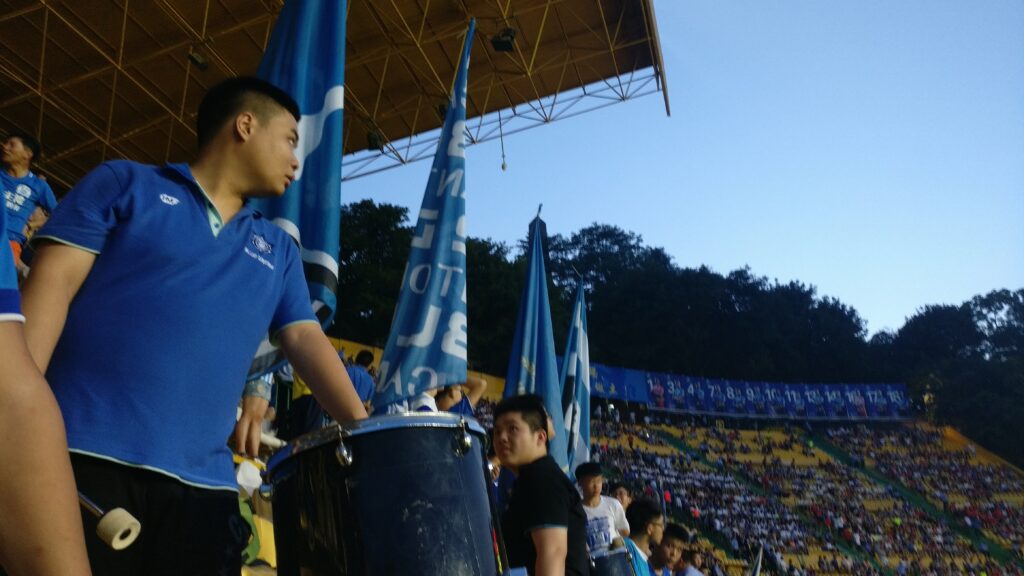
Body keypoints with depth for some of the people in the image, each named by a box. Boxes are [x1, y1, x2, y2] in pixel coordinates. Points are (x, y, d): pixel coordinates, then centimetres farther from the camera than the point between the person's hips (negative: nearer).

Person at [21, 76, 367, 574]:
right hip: (85, 454, -4)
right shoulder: (126, 183, 7)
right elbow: (53, 284, -1)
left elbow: (306, 339, 13)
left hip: (200, 482, 5)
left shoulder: (277, 251, 20)